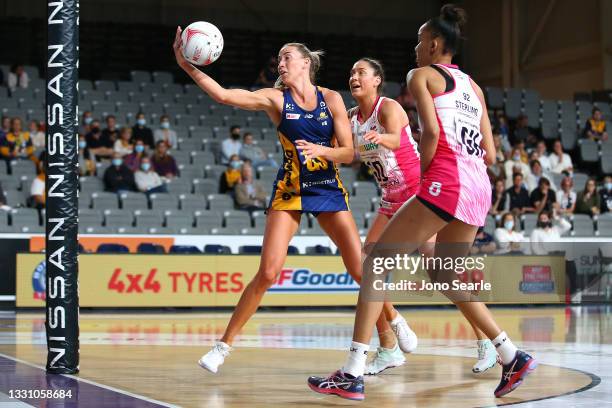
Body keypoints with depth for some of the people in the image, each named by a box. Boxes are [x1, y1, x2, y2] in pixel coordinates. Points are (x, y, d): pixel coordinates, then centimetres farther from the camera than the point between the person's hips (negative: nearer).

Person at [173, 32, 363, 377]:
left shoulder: (331, 99, -1)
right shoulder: (275, 98, -3)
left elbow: (348, 153, -4)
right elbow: (223, 95, -16)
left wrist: (320, 150, -23)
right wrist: (188, 67, -27)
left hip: (329, 189, 1)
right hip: (290, 191, -1)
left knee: (361, 269, -2)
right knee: (268, 273, -13)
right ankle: (225, 345, -3)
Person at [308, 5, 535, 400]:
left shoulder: (422, 75, 4)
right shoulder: (473, 86, 23)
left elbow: (431, 133, -12)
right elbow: (489, 153, 18)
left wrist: (422, 175, 1)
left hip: (446, 182, -8)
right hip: (480, 188, 8)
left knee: (377, 260, -3)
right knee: (444, 276, 23)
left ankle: (353, 374, -10)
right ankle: (512, 357, 19)